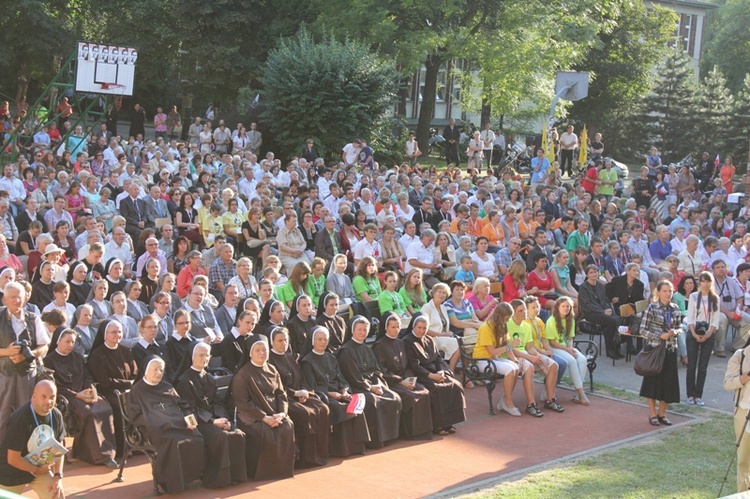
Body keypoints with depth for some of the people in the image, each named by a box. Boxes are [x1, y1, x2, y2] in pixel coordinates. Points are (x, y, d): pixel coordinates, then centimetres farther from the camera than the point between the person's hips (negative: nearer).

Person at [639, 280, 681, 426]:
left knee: (668, 382, 7)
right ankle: (652, 414, 16)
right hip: (654, 349, -4)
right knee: (653, 380, 3)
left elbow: (679, 327, 16)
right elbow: (643, 330, -8)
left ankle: (661, 413, 22)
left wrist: (675, 332, -7)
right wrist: (660, 336, -18)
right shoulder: (652, 308, -8)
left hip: (670, 350, 4)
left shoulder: (675, 309, 6)